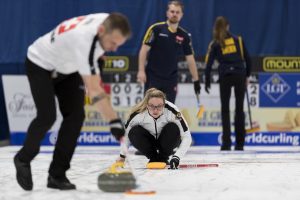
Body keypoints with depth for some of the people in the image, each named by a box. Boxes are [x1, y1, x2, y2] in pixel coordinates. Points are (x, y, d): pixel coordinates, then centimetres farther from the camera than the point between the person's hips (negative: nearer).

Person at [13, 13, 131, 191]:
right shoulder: (83, 39, -42)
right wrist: (115, 122, -45)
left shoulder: (109, 22, -19)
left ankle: (57, 175, -2)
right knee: (47, 116, -16)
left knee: (75, 115, -7)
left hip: (66, 66, 7)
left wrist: (92, 71, 9)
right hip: (40, 64, -7)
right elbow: (94, 90, -43)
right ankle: (24, 159, 13)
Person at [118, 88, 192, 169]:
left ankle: (163, 158, -7)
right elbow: (126, 132, -10)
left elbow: (187, 137, -30)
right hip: (150, 142, 1)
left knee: (173, 128, -32)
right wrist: (122, 155, -10)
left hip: (167, 141, -1)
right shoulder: (138, 114, -30)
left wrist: (177, 156, -41)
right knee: (134, 132, -28)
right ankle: (153, 157, -4)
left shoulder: (172, 112, -33)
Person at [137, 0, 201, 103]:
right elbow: (144, 49, -7)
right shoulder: (156, 29, -7)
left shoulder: (184, 36, 4)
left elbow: (190, 59, 8)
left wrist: (196, 80, 7)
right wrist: (141, 71, -15)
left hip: (171, 79, 3)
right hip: (153, 77, -3)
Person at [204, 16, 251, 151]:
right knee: (239, 108, 8)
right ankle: (240, 143, 9)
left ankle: (226, 142, -3)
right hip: (240, 75, 1)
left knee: (225, 109, 6)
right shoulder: (238, 40, 11)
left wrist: (207, 82, 11)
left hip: (225, 76, -1)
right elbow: (247, 59, 11)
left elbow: (208, 64, 3)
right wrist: (247, 76, 20)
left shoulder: (215, 44, 7)